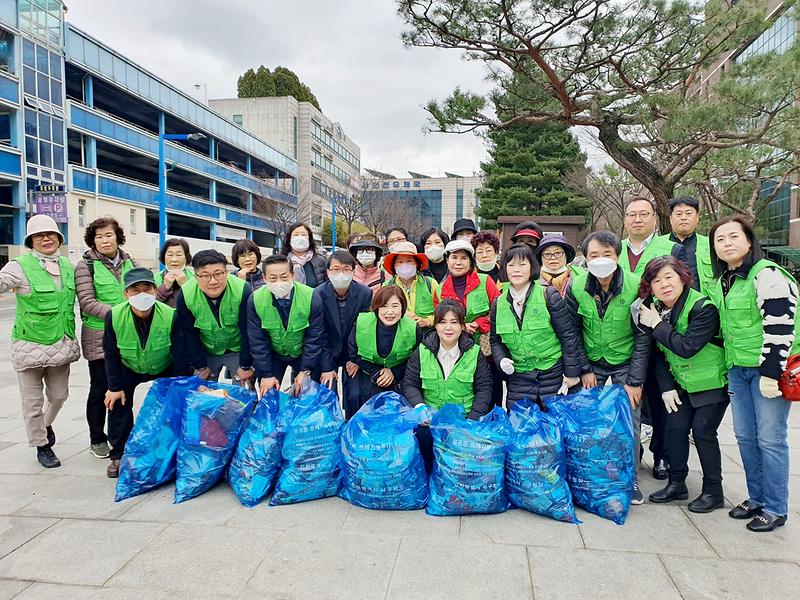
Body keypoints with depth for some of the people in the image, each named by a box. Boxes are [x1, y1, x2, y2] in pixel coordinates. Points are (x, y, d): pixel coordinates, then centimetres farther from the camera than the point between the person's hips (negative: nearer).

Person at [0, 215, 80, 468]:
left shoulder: (67, 265, 8)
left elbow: (77, 298, 21)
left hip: (61, 344, 5)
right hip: (30, 346, -5)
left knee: (59, 394, 17)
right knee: (33, 401, 7)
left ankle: (46, 423, 48)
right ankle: (41, 445, 26)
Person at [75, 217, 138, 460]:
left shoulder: (129, 262, 8)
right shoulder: (86, 265, -4)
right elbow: (86, 302, -12)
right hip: (99, 337, -4)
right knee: (100, 389, 6)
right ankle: (97, 439, 23)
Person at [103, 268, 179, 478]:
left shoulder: (170, 315, -32)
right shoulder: (114, 316, -26)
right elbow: (111, 354, -12)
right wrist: (114, 386, -11)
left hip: (165, 369, -1)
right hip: (129, 369, 2)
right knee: (118, 402, -8)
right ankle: (118, 455, 10)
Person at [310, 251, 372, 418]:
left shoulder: (364, 293, -13)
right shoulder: (317, 295, -16)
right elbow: (318, 334, -12)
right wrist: (326, 367, -13)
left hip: (353, 353, 1)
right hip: (327, 352, 0)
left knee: (355, 395, -6)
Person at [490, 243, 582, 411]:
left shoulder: (549, 295, -8)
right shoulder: (498, 303, 3)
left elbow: (568, 335, -6)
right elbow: (495, 340, 13)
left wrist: (572, 372, -5)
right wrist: (501, 360, -6)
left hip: (553, 375, -2)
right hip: (517, 379, 3)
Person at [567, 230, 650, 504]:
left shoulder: (635, 286, -18)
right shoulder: (576, 286, -13)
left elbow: (643, 337, -13)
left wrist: (635, 380, -14)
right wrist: (584, 369, -6)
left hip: (626, 362, -1)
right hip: (592, 362, 2)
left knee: (629, 420, -2)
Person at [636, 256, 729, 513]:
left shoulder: (703, 307, -23)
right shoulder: (654, 309, -3)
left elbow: (687, 347, -30)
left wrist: (657, 325, -25)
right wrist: (666, 387, -2)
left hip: (713, 381, -6)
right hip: (681, 382, 6)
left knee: (702, 431, -7)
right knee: (675, 428, 1)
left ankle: (713, 491, 10)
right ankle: (676, 484, 17)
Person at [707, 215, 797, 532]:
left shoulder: (766, 275, -15)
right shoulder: (721, 282, 10)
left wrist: (771, 373, -21)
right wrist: (729, 365, 19)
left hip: (768, 368, -7)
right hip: (738, 369, 8)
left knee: (769, 439, 0)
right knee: (745, 436, 12)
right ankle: (756, 499, 27)